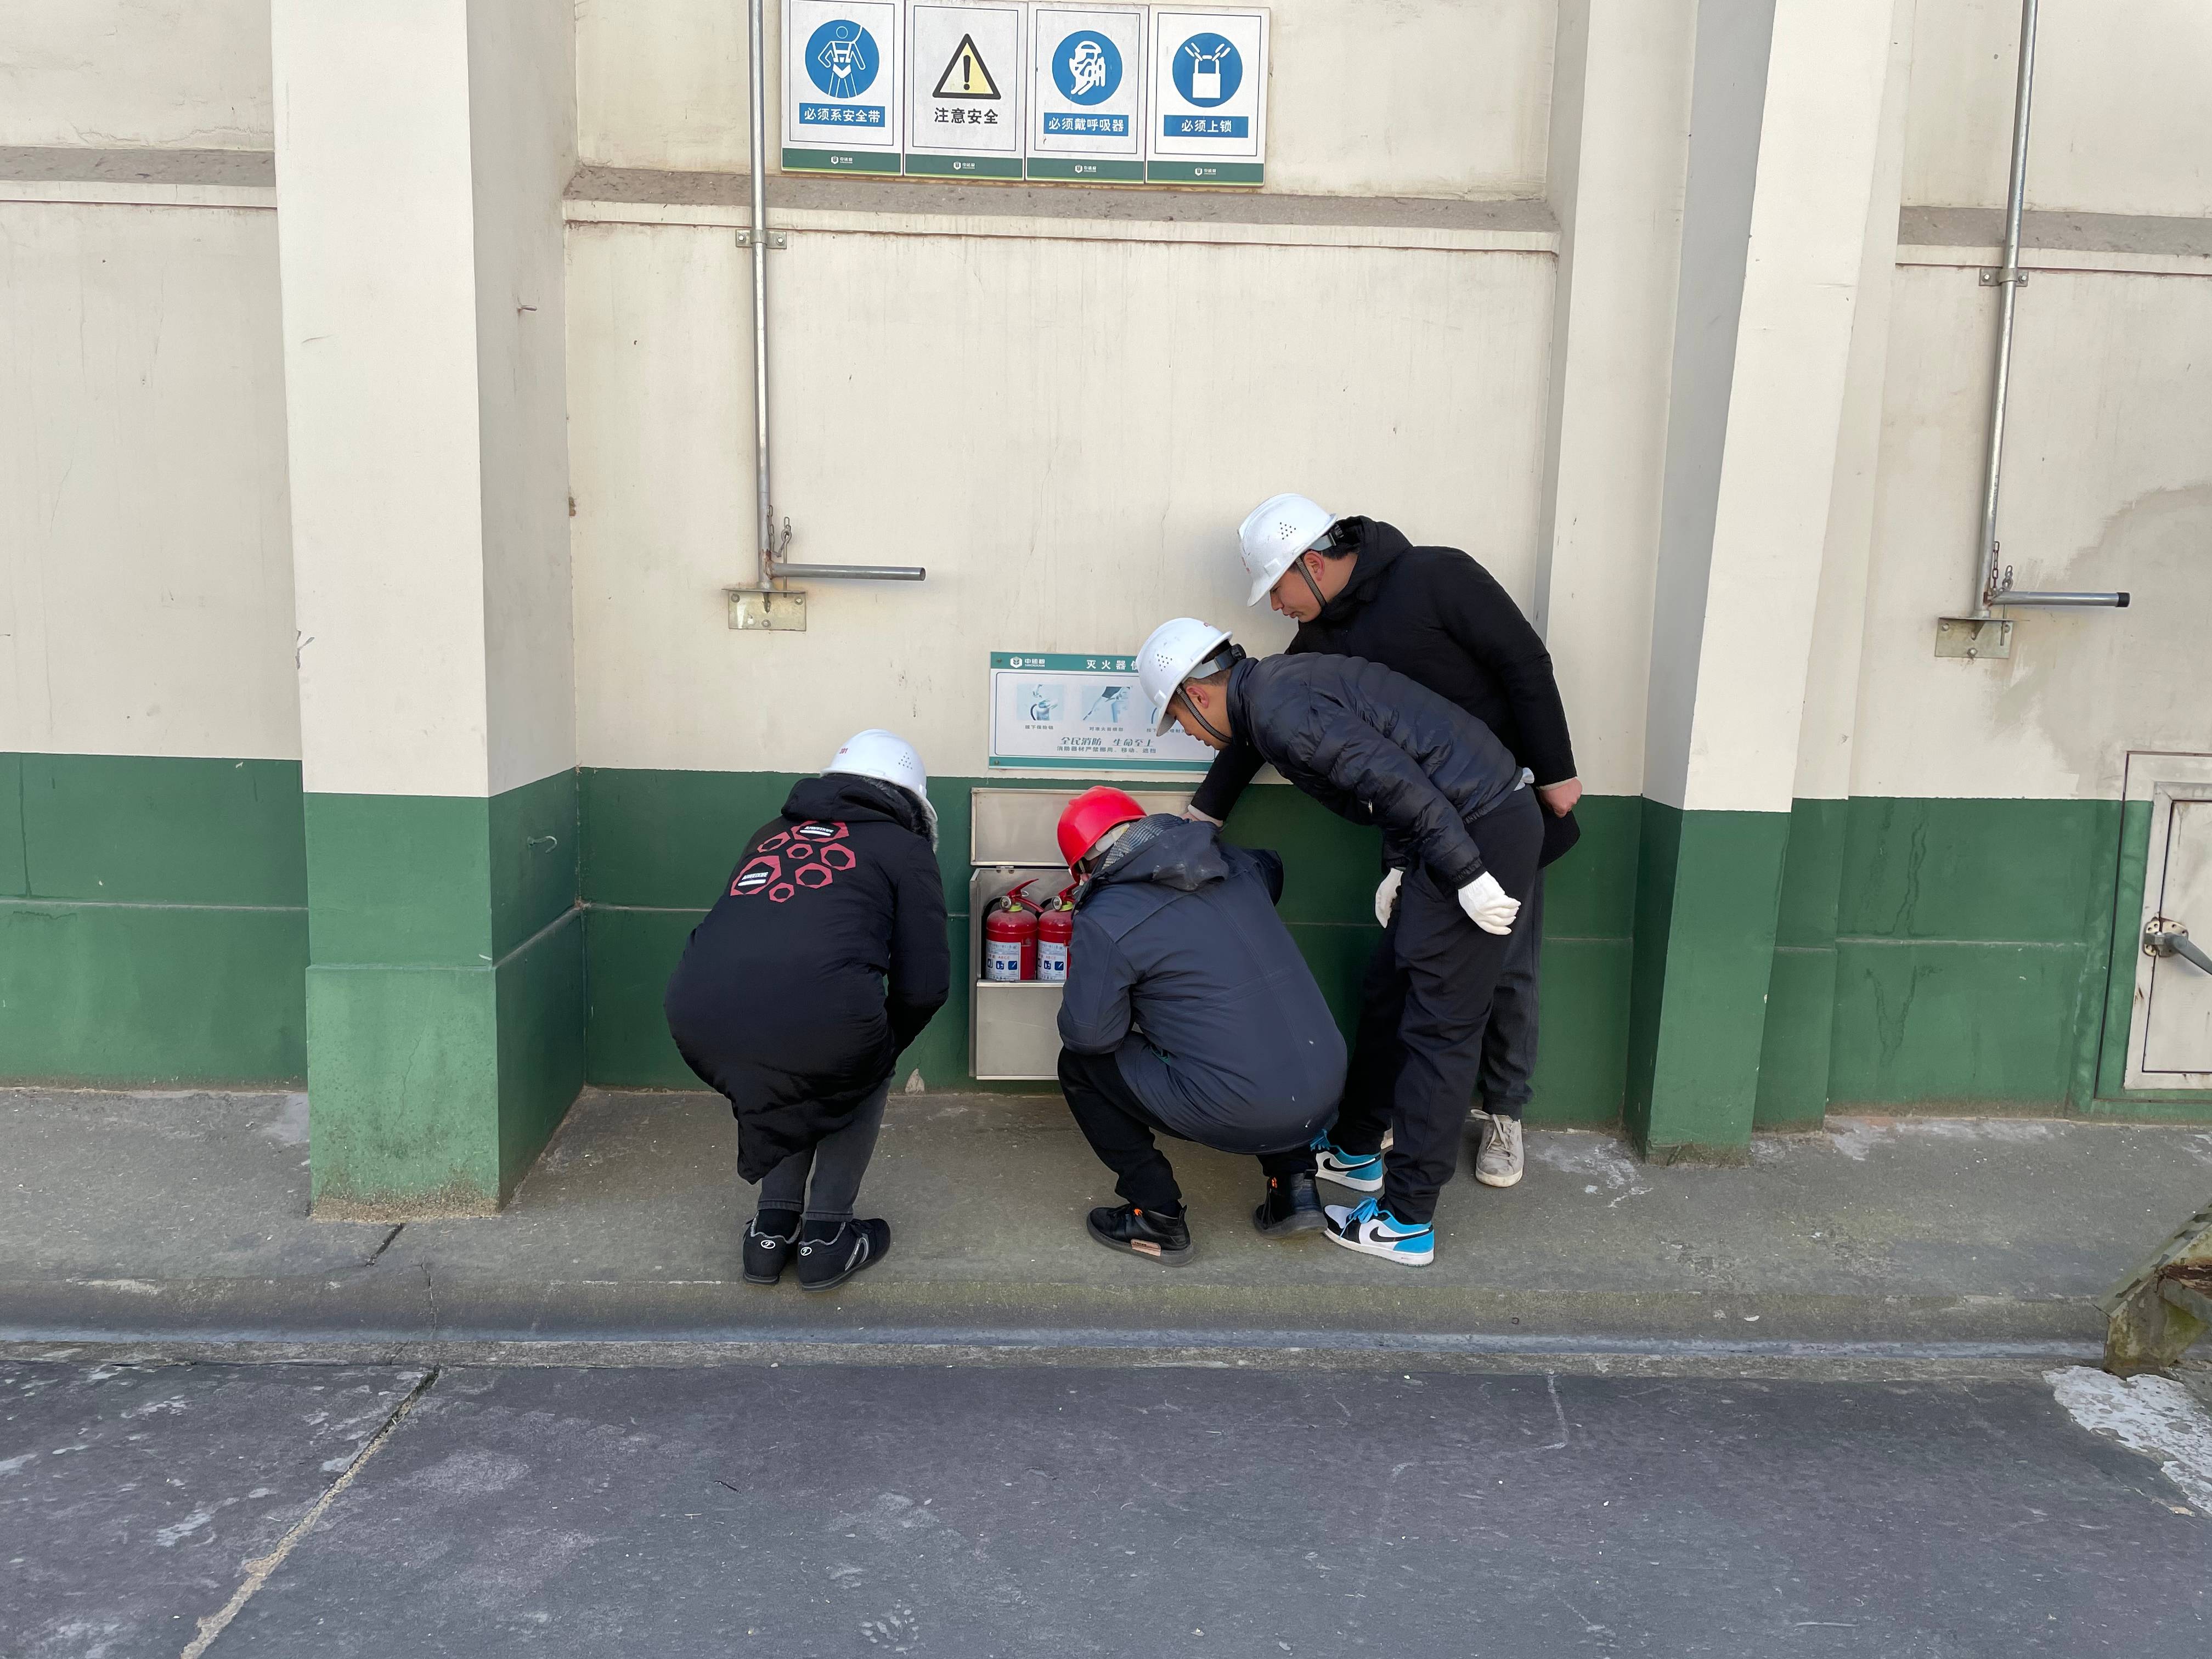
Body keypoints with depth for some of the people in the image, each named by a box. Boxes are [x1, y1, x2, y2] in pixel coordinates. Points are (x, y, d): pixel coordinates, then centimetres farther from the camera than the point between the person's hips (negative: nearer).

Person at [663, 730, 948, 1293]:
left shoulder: (772, 833, 29)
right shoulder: (905, 851, 15)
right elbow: (924, 986, 8)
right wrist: (883, 1048, 28)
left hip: (696, 1020, 5)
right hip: (816, 1023, -4)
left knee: (784, 1080, 36)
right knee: (863, 1078, 30)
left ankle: (772, 1229, 35)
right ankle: (827, 1236, 29)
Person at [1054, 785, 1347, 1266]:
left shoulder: (1104, 921, -10)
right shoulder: (1232, 865, 9)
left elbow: (1088, 1034, -7)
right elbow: (1271, 868, 34)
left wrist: (1134, 1003, 16)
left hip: (1240, 1115, -6)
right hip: (1327, 1092, 7)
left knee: (1079, 1066, 12)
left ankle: (1159, 1218, 14)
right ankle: (1294, 1182, 25)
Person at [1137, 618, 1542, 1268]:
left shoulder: (1277, 709, -15)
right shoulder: (1285, 682, 17)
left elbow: (1393, 777, -22)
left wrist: (1466, 876, -20)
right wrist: (1399, 868, 16)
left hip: (1479, 834, -10)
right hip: (1482, 823, 10)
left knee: (1438, 1028, -4)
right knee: (1393, 997, 19)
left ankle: (1406, 1224, 6)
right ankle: (1355, 1149, 35)